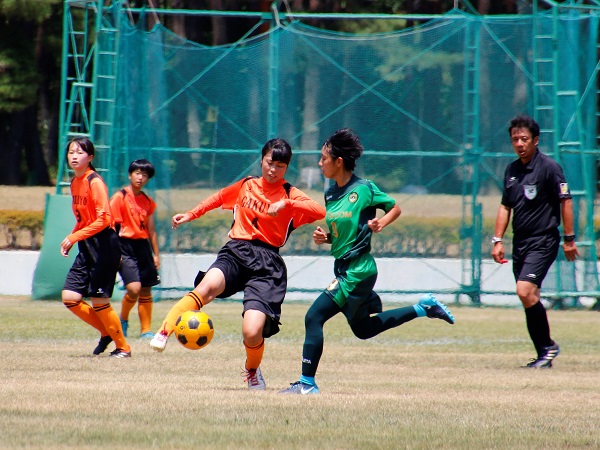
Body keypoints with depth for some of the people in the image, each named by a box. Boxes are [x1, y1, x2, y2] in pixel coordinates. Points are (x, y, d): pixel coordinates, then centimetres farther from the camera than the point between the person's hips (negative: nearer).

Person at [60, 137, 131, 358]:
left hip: (103, 245, -8)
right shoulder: (75, 183, 12)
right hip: (86, 247, 8)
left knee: (99, 301, -4)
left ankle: (123, 347, 13)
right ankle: (106, 333, 19)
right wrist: (70, 239, 6)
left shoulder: (94, 182, -13)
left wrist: (74, 237, -22)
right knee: (70, 297, -1)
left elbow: (103, 219, -20)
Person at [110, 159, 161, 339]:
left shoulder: (148, 202, 12)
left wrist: (156, 254, 15)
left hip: (143, 246, 6)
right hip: (125, 245, -6)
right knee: (134, 288, -18)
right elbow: (112, 225, -8)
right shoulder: (120, 197, -5)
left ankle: (146, 330, 14)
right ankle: (123, 320, 7)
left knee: (146, 291, 6)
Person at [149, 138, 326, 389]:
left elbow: (320, 212, -13)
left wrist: (285, 204, -22)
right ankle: (164, 332, -42)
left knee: (252, 333, -16)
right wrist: (191, 215, 28)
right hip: (236, 252, 2)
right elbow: (219, 198, 37)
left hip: (267, 264, -2)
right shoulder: (246, 186, 17)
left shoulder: (290, 195, 6)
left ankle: (253, 370, 18)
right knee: (208, 286, -36)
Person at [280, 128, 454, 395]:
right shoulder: (331, 194, 8)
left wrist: (380, 223, -18)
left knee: (314, 317, -14)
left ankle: (307, 383, -7)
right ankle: (424, 308, 31)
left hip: (358, 271, -9)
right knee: (363, 329, 21)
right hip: (344, 269, 9)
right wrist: (323, 238, -2)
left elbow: (395, 209, 0)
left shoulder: (364, 189, -13)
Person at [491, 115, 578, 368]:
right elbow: (505, 206, 19)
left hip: (543, 242, -7)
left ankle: (548, 346, -8)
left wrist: (569, 239, -10)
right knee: (530, 299, 6)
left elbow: (565, 201, -8)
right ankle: (544, 354, 12)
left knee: (525, 291, -20)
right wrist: (498, 240, 12)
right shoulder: (511, 170, 11)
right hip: (520, 243, 7)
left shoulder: (549, 167, -9)